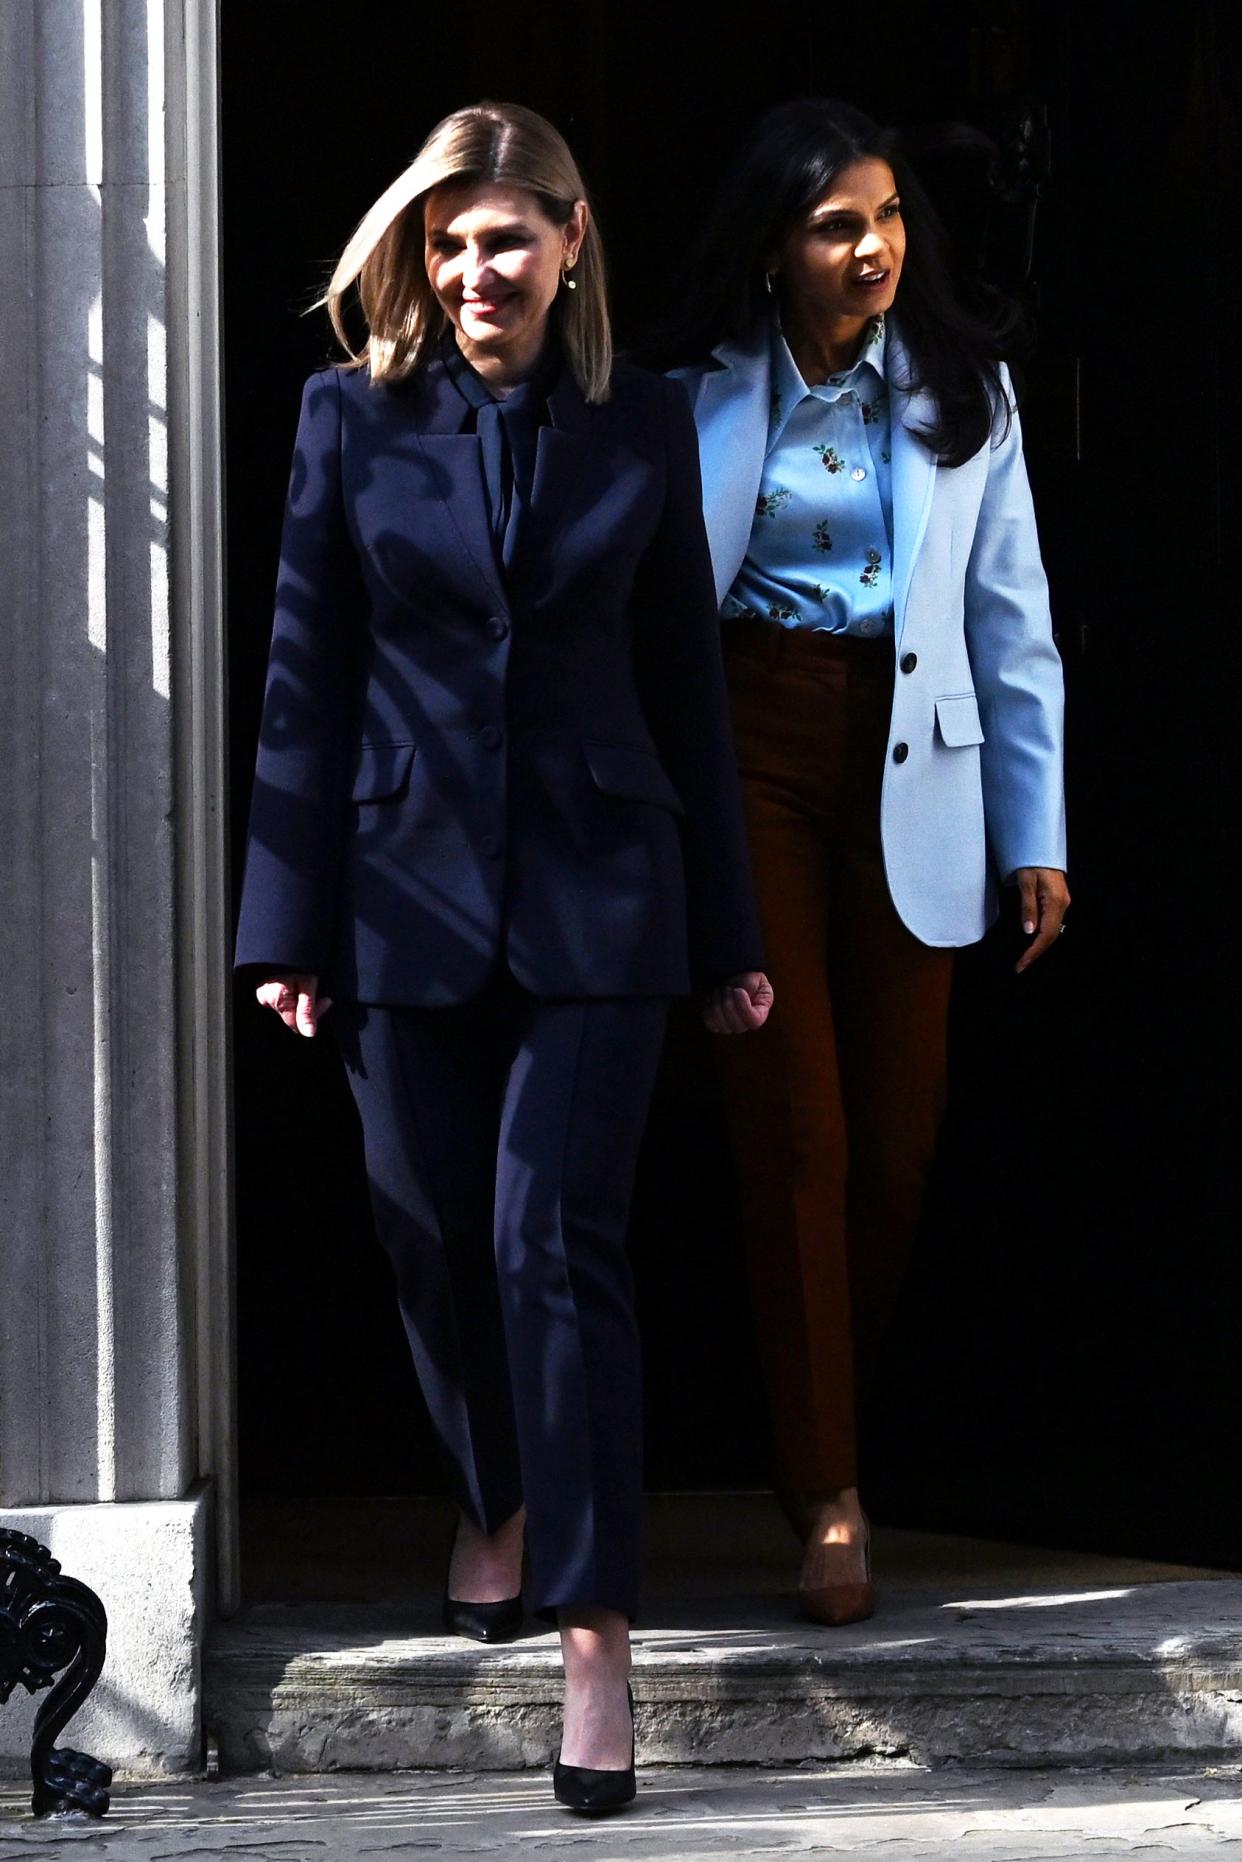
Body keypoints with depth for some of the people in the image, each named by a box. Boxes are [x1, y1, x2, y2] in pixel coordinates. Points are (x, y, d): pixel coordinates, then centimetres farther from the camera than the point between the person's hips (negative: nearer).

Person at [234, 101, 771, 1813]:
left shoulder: (642, 427, 2)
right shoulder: (353, 417, 1)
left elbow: (686, 682, 7)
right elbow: (306, 681, 2)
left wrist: (729, 936, 8)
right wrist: (291, 929, -2)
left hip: (594, 895, -1)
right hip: (407, 885, 1)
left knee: (557, 1240, -10)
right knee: (436, 1240, 10)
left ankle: (593, 1638, -11)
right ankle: (498, 1504, 38)